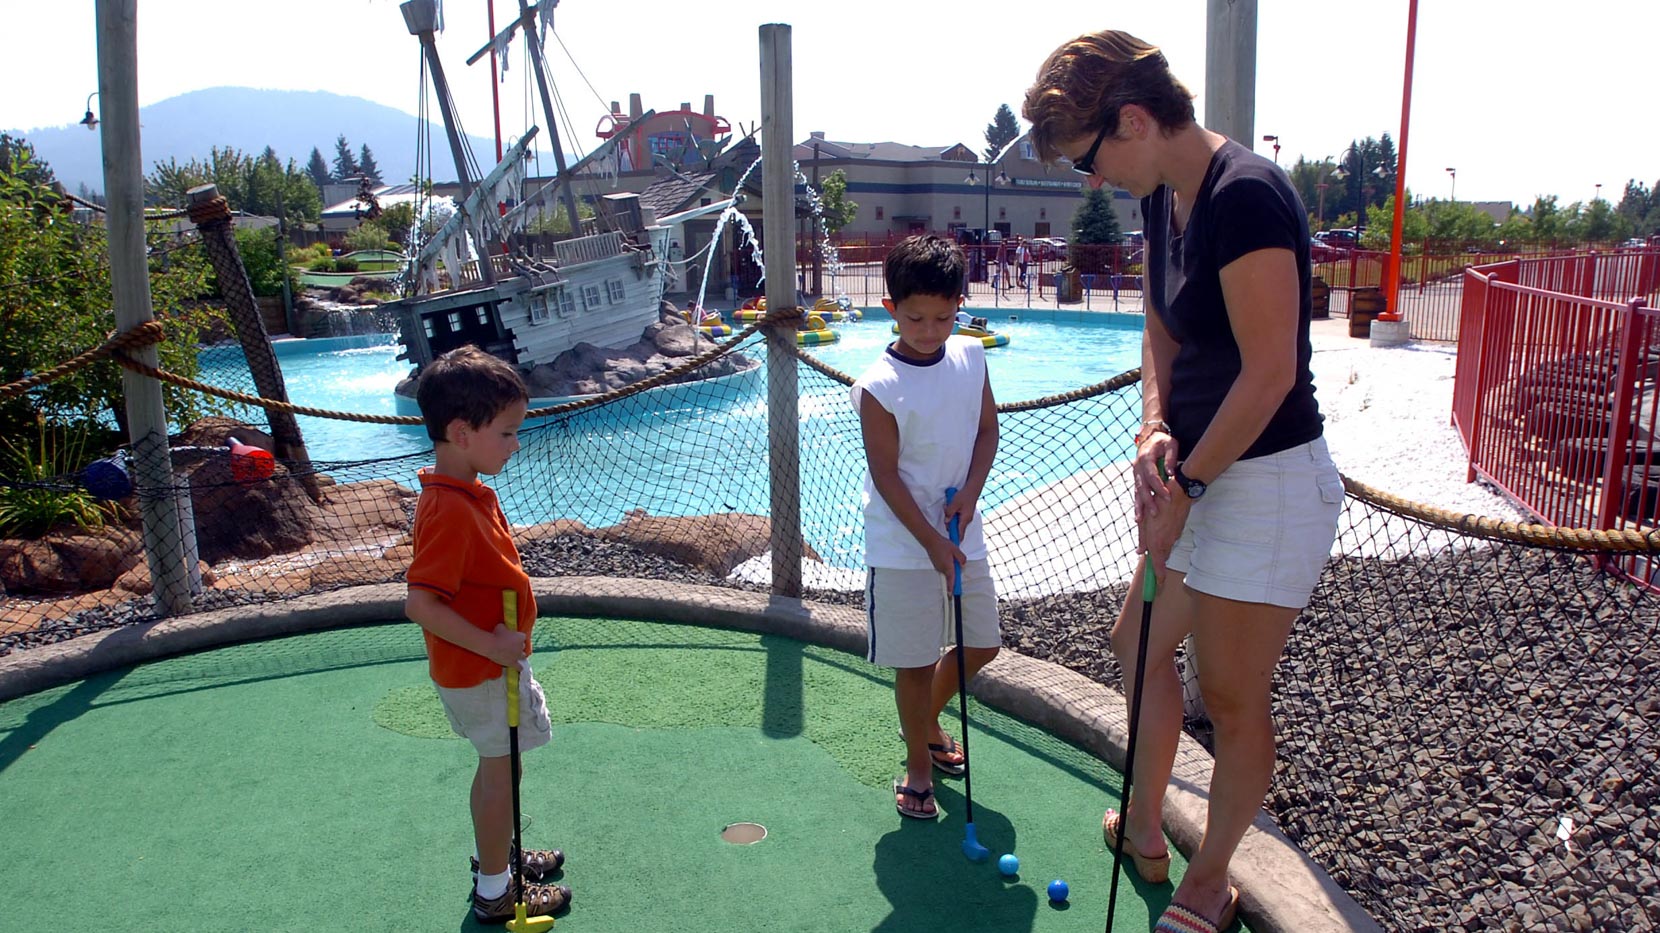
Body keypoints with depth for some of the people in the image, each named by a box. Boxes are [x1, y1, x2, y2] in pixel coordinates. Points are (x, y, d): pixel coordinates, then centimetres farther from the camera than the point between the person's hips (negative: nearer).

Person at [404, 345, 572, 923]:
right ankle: (495, 892, 23)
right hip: (480, 670, -9)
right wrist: (490, 643, -27)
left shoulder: (466, 491, 2)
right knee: (500, 768, 6)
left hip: (490, 658, 9)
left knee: (497, 764, 23)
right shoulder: (452, 511, -30)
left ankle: (496, 855, 43)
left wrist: (500, 641, 14)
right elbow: (420, 604, -32)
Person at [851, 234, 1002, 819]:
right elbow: (886, 476, -15)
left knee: (982, 645, 16)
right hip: (902, 546, -6)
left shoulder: (971, 357, 0)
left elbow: (988, 429, 8)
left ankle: (926, 722, 41)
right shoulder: (879, 387, -17)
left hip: (962, 534, 6)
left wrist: (970, 491, -8)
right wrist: (932, 542, -17)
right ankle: (918, 765, 24)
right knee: (915, 662, 3)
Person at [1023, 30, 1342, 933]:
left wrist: (1185, 485, -16)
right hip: (1204, 473, 10)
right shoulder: (1164, 198, 6)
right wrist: (1154, 432, -3)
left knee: (1232, 698, 5)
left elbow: (1270, 371, -23)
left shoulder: (1247, 196, -22)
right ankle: (1143, 828, 39)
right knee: (1139, 640, 20)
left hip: (1270, 482, -10)